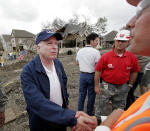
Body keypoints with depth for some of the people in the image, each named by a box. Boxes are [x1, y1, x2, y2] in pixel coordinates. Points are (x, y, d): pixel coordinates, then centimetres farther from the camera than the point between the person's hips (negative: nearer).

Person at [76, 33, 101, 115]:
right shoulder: (95, 52, -15)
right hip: (91, 75, -4)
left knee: (82, 94, 15)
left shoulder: (80, 51, 3)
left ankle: (79, 112, 27)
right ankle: (89, 113, 27)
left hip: (82, 75, 5)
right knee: (91, 95, 11)